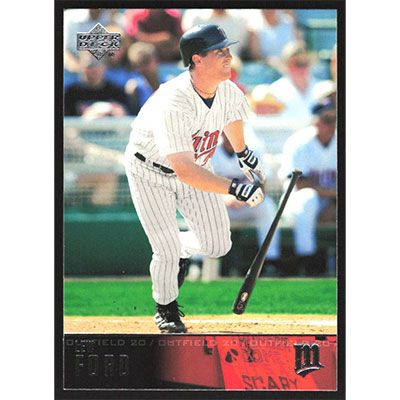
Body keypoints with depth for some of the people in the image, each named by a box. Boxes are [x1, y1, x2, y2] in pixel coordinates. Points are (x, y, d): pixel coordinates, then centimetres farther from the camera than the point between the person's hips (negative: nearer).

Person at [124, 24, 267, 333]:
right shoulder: (173, 104, -40)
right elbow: (184, 171, -45)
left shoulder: (229, 91, -17)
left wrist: (243, 153, 27)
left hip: (197, 166, 6)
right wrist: (235, 189, -50)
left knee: (217, 245, 2)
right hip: (151, 174, -6)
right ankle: (166, 308, 20)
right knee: (168, 251, -10)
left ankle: (181, 250, 36)